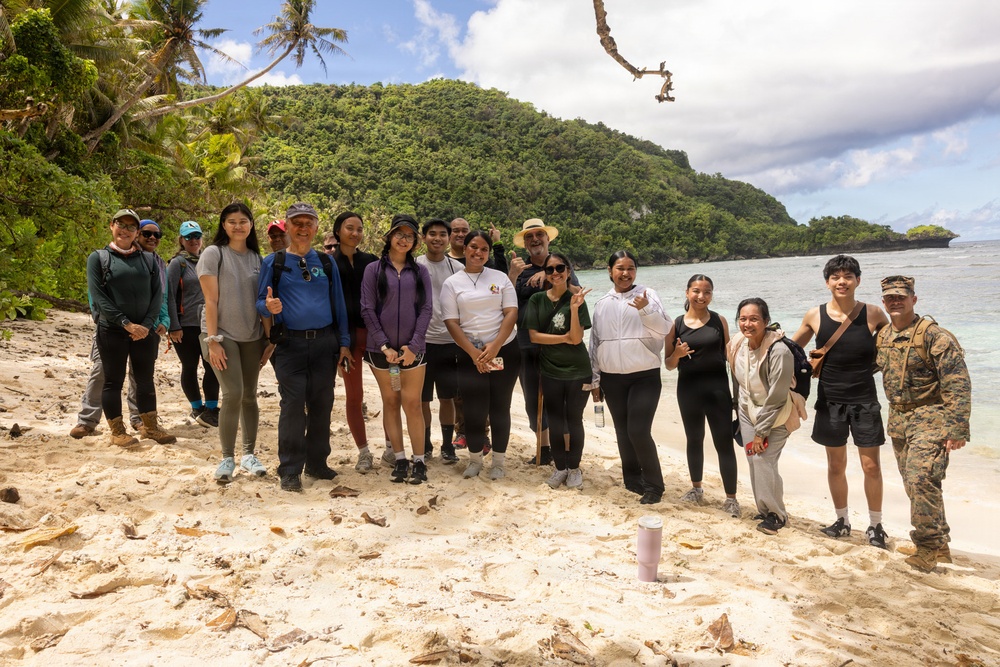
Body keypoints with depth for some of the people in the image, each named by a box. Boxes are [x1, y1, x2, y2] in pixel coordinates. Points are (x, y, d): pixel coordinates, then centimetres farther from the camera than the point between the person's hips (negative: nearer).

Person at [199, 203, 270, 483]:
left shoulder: (256, 258, 9)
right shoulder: (213, 254, -4)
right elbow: (211, 301, -9)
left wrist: (267, 337, 6)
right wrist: (212, 340, -14)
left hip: (252, 337, 4)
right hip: (223, 335, -4)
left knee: (249, 395, 8)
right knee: (233, 394, -14)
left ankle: (249, 454, 19)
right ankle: (227, 458, -1)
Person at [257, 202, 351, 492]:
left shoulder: (326, 262, 12)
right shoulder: (273, 262, 4)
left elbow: (338, 304, 12)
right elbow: (260, 303, 4)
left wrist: (344, 343, 8)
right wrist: (268, 307, -21)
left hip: (325, 342, 3)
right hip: (290, 344, -3)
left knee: (322, 405, 8)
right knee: (293, 406, -5)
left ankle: (317, 462, 21)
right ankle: (290, 471, 5)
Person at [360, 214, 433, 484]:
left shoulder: (420, 271, 7)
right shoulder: (374, 269, 4)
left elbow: (426, 309, 1)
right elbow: (367, 309, -1)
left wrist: (413, 345, -9)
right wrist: (384, 345, -9)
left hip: (412, 348, 0)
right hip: (381, 348, 0)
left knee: (412, 403, -1)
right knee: (390, 403, 6)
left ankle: (419, 461, 7)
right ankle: (400, 459, 14)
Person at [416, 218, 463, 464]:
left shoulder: (457, 268, 5)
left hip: (450, 341, 1)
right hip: (421, 340, -1)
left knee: (447, 397, 6)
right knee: (422, 399, 7)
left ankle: (447, 445, 19)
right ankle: (424, 444, 23)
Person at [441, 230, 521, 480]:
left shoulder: (500, 278, 5)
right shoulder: (452, 284, 2)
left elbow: (512, 313, -2)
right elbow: (451, 322, -3)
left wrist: (495, 346, -14)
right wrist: (473, 352, -13)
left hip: (504, 351, 1)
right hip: (470, 355, -1)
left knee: (500, 407, 5)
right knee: (475, 409, -1)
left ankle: (498, 461, 17)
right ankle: (475, 460, 18)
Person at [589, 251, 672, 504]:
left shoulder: (647, 295, -1)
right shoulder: (602, 304, 9)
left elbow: (664, 329, -12)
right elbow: (595, 343, 12)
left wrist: (646, 310, -29)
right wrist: (595, 379, 11)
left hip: (644, 376, -4)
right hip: (612, 378, 4)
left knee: (639, 431, -10)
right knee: (622, 431, 11)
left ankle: (653, 485, 6)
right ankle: (632, 478, 26)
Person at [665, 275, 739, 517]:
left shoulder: (719, 321, 1)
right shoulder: (676, 325, 0)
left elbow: (729, 354, 7)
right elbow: (669, 365, 3)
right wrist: (677, 354, -17)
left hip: (717, 387, -1)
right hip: (688, 388, 2)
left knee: (724, 443, -1)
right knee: (694, 440, 18)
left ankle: (731, 498, 9)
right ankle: (696, 489, 34)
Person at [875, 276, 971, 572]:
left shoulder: (934, 335, -14)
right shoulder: (883, 337, 7)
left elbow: (958, 384, -18)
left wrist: (957, 429, -22)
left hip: (930, 419, -7)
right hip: (899, 421, 7)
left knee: (922, 479, -17)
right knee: (914, 484, 13)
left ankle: (929, 546, -2)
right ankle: (939, 545, 28)